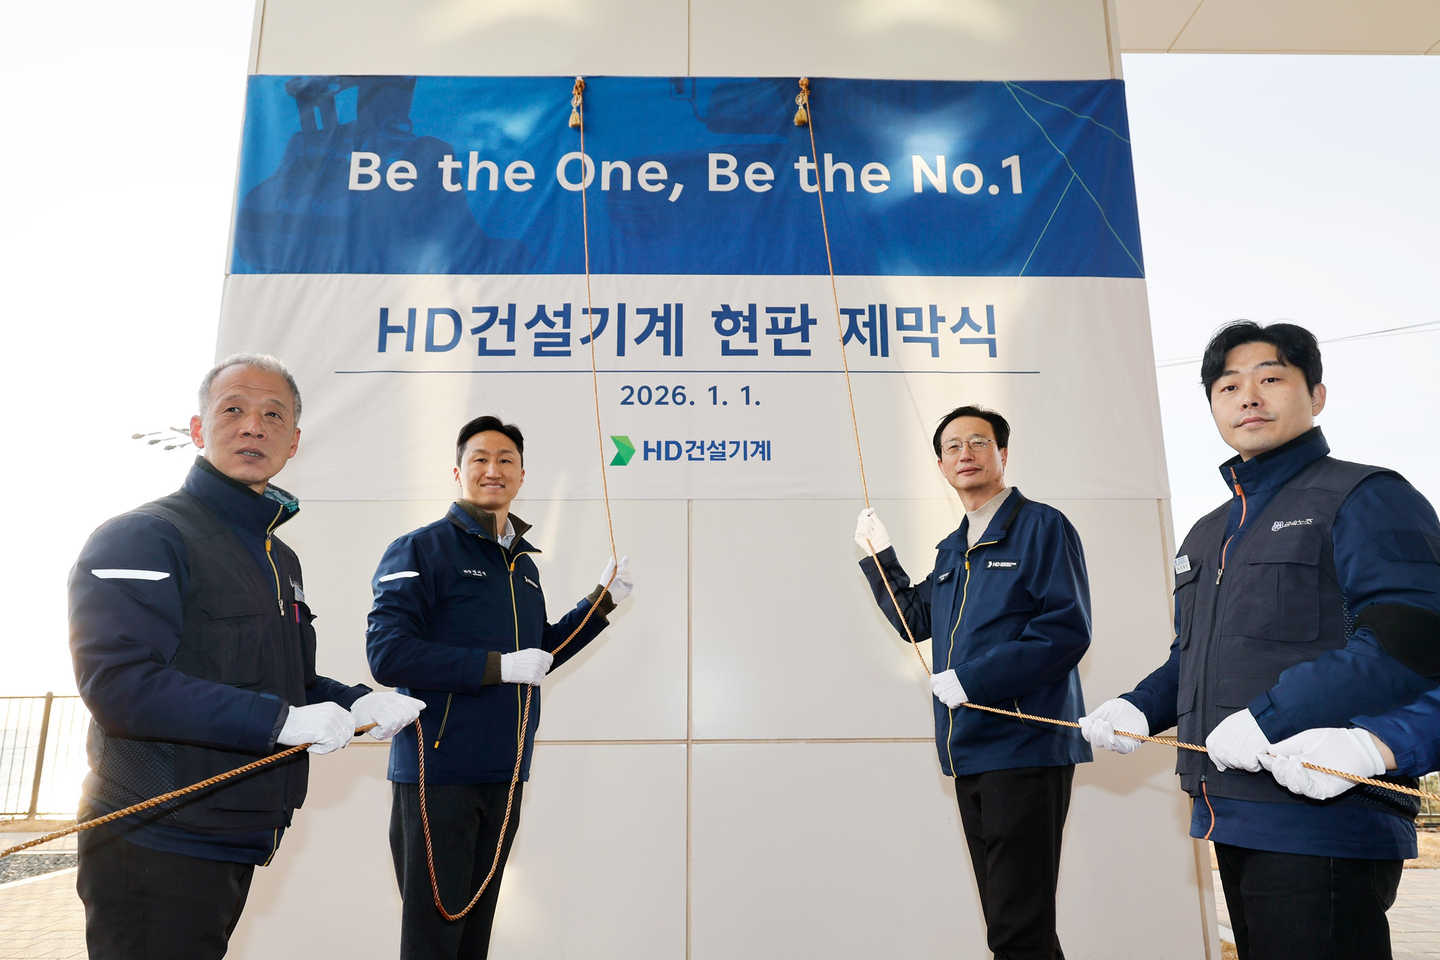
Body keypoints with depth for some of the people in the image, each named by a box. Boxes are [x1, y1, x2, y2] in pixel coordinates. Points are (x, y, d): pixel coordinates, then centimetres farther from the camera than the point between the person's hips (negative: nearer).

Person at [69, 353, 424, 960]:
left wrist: (357, 704, 2)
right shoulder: (142, 536, -13)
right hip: (155, 850, -8)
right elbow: (119, 682, -25)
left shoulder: (279, 558, 15)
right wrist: (281, 720, -26)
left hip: (239, 843, 8)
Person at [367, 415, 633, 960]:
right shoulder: (422, 549, -8)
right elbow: (388, 655, -19)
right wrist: (498, 666, -19)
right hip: (436, 772, -6)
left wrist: (602, 601, 12)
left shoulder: (523, 563, 13)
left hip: (504, 772, 7)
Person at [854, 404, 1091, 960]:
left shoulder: (1042, 527, -6)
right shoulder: (952, 551, 18)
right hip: (969, 752, 8)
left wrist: (970, 679, -17)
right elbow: (916, 620, 27)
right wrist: (879, 555, 17)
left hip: (1025, 749, -8)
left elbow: (1066, 631, -16)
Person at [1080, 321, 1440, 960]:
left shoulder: (1367, 498, -5)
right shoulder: (1206, 535, 20)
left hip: (1325, 822, -8)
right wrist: (1139, 709, 7)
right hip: (1234, 821, 8)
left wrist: (1271, 716, -23)